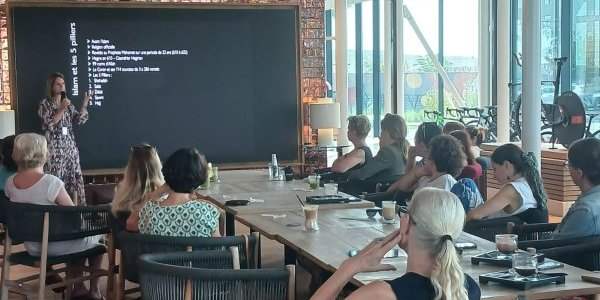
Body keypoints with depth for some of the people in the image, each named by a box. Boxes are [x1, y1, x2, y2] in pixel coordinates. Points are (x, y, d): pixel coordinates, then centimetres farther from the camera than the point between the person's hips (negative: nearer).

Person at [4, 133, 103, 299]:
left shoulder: (10, 183, -6)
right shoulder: (51, 182, -26)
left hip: (31, 247, 6)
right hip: (56, 246, -6)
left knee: (77, 237, 32)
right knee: (96, 234, 23)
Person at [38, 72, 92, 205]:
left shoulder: (68, 103, 13)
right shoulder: (45, 104, -2)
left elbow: (79, 120, 7)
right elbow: (49, 123, -13)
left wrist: (85, 104, -3)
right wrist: (62, 109, -18)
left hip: (70, 145, 5)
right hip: (54, 146, -5)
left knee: (74, 176, 4)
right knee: (56, 178, -8)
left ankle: (75, 204, 9)